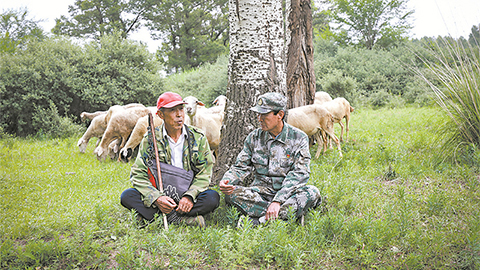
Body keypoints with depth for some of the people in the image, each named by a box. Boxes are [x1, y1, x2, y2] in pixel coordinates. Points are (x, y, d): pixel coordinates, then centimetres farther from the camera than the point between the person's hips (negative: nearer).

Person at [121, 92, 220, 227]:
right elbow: (138, 175, -4)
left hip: (189, 195, -1)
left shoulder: (198, 137, 1)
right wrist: (157, 198, -23)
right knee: (127, 196, -25)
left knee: (213, 197, -29)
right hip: (160, 194, 1)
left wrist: (189, 196, -21)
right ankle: (184, 219, -32)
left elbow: (204, 173, -2)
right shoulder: (150, 140, 0)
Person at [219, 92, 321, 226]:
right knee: (231, 193, -26)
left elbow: (299, 174, -13)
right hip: (260, 192, 2)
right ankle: (288, 213, -27)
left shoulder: (299, 138, -3)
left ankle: (259, 221, -35)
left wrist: (277, 201, -26)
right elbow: (241, 167, 7)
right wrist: (226, 181, -18)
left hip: (288, 192, -2)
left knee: (312, 192, -32)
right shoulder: (254, 137, 7)